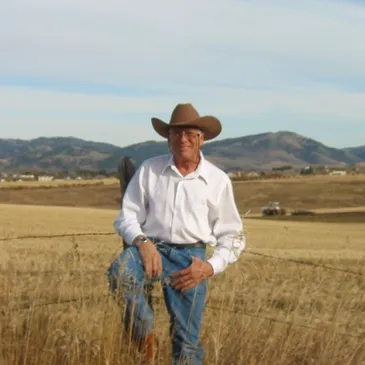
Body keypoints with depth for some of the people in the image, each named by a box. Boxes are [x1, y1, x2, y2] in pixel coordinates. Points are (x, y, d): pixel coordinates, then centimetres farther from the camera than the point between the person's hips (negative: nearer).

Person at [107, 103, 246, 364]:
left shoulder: (218, 180, 7)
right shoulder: (149, 169, 7)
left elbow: (233, 236, 11)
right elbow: (127, 216, 7)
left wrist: (210, 267, -6)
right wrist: (142, 242, -14)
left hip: (190, 258, 0)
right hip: (152, 248, 0)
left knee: (187, 343, -4)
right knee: (119, 273, -33)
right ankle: (145, 334, -10)